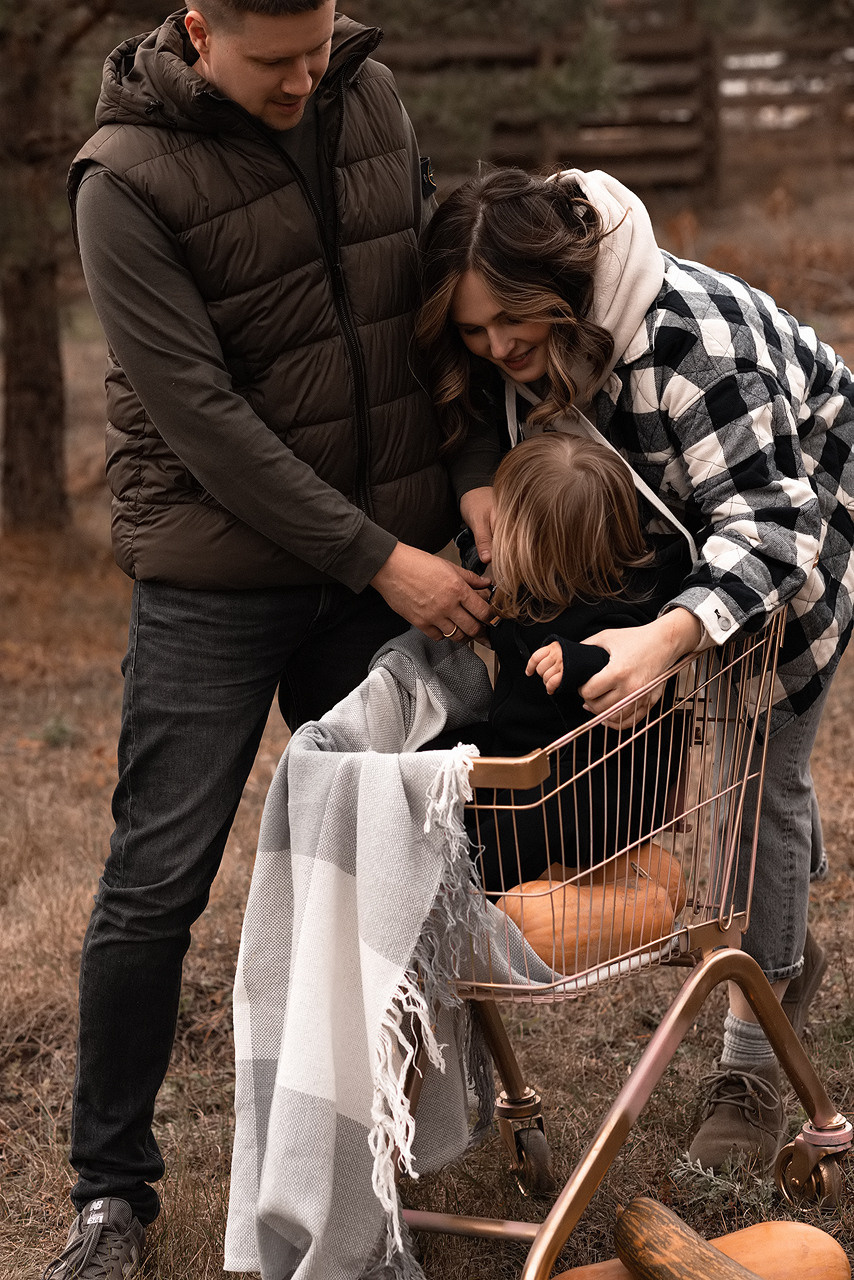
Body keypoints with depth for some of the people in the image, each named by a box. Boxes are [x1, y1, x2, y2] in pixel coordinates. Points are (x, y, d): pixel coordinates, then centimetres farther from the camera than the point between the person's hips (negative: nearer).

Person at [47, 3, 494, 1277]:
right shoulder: (128, 181, -16)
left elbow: (432, 275, 14)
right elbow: (203, 416, -19)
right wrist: (381, 559, -19)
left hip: (386, 559, 5)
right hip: (216, 573, -5)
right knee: (158, 880, -3)